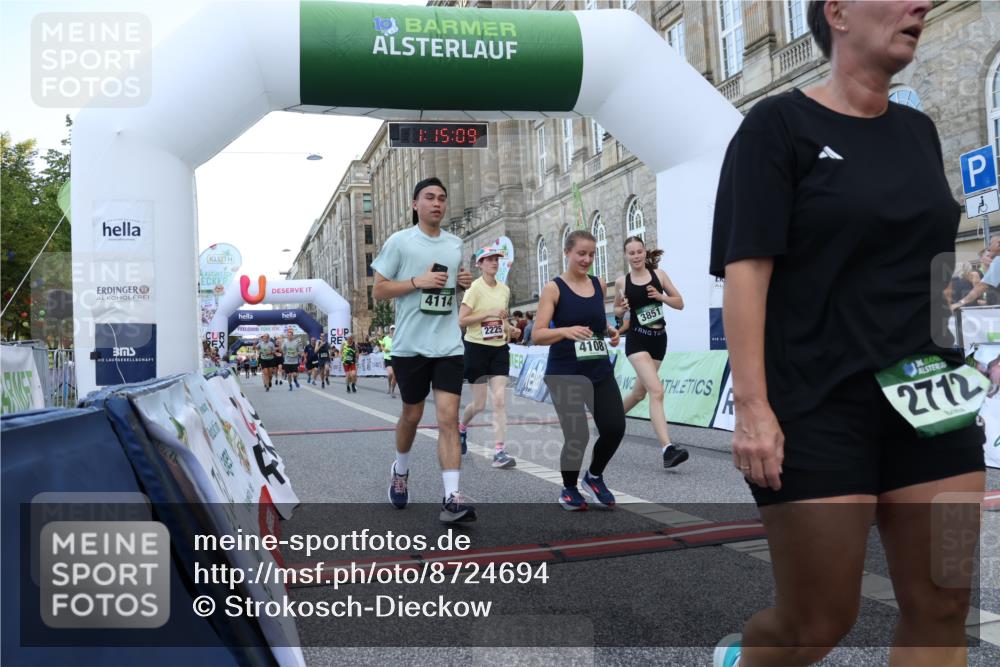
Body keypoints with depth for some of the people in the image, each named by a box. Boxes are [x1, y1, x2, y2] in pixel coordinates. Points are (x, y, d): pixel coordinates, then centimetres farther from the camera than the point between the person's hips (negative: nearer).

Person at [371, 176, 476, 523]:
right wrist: (418, 281, -16)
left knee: (448, 417, -8)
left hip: (448, 345, 2)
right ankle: (400, 470, 41)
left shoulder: (455, 243, 11)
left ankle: (451, 498, -11)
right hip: (410, 345, -2)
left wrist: (465, 281, 2)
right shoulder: (399, 241, -2)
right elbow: (379, 289, -4)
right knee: (412, 414, 13)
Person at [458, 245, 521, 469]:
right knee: (479, 404, 4)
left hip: (499, 349, 4)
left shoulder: (505, 290, 8)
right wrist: (488, 313, -23)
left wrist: (510, 329, 4)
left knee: (500, 400, -8)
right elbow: (462, 320, -16)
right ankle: (462, 427, 37)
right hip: (477, 348, -4)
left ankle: (499, 452, -8)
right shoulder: (475, 288, -10)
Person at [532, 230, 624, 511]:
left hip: (600, 371, 5)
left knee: (615, 428, -6)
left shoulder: (599, 285, 8)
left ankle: (594, 476, 24)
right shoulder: (554, 288, -7)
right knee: (577, 435, -8)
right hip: (565, 374, -5)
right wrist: (565, 331, -29)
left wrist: (610, 330, 5)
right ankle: (569, 490, 21)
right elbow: (537, 335, -12)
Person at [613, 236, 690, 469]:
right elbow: (617, 312, 15)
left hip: (659, 339, 4)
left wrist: (661, 296, -12)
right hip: (637, 340, -4)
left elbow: (680, 303, 5)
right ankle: (667, 449, -25)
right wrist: (621, 309, -8)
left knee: (640, 392, 17)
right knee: (657, 391, -20)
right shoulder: (621, 282, 0)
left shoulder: (658, 274, 3)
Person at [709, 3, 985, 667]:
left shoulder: (919, 130, 13)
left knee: (944, 607, 6)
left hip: (927, 399, 7)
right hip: (816, 408, -6)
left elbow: (934, 263, 20)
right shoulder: (779, 123, -6)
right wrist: (752, 406, -19)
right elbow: (746, 269, -13)